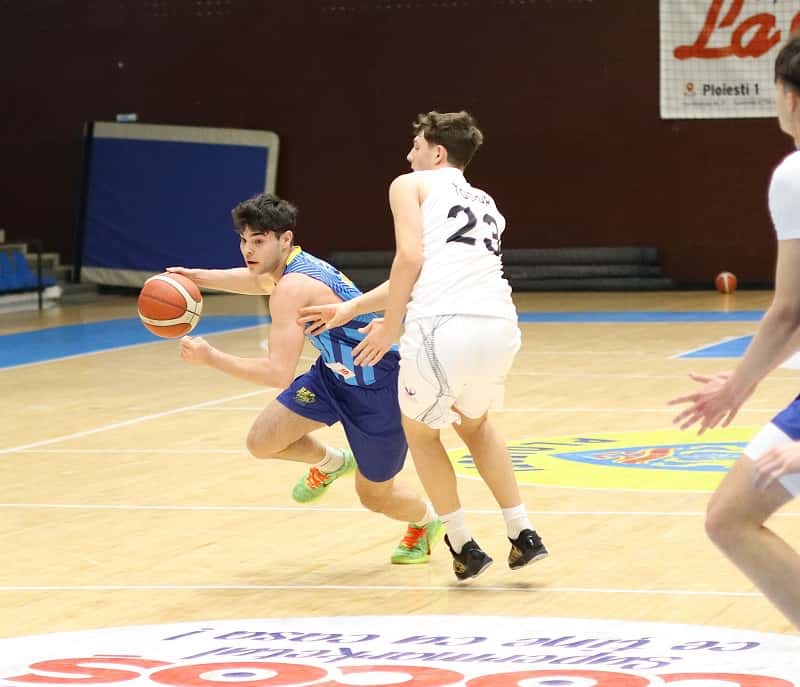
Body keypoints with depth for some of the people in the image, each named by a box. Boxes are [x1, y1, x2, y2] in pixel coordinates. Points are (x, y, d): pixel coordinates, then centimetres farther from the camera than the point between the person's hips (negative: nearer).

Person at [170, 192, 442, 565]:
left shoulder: (291, 289, -32)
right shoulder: (289, 266, -5)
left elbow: (279, 374, -39)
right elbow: (255, 280, 23)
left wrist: (211, 357, -34)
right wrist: (197, 277, 8)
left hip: (380, 387, -8)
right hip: (335, 372, 8)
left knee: (374, 496, 8)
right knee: (262, 442, -4)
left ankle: (427, 521, 41)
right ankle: (330, 463, 26)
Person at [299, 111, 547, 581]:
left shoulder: (411, 185, 13)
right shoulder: (485, 204, 31)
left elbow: (410, 260, -4)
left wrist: (390, 326, 4)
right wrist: (350, 309, 34)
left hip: (443, 330, -6)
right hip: (501, 326, 6)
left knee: (421, 432, 22)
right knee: (474, 423, 34)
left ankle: (464, 547, 21)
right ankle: (524, 535, 26)